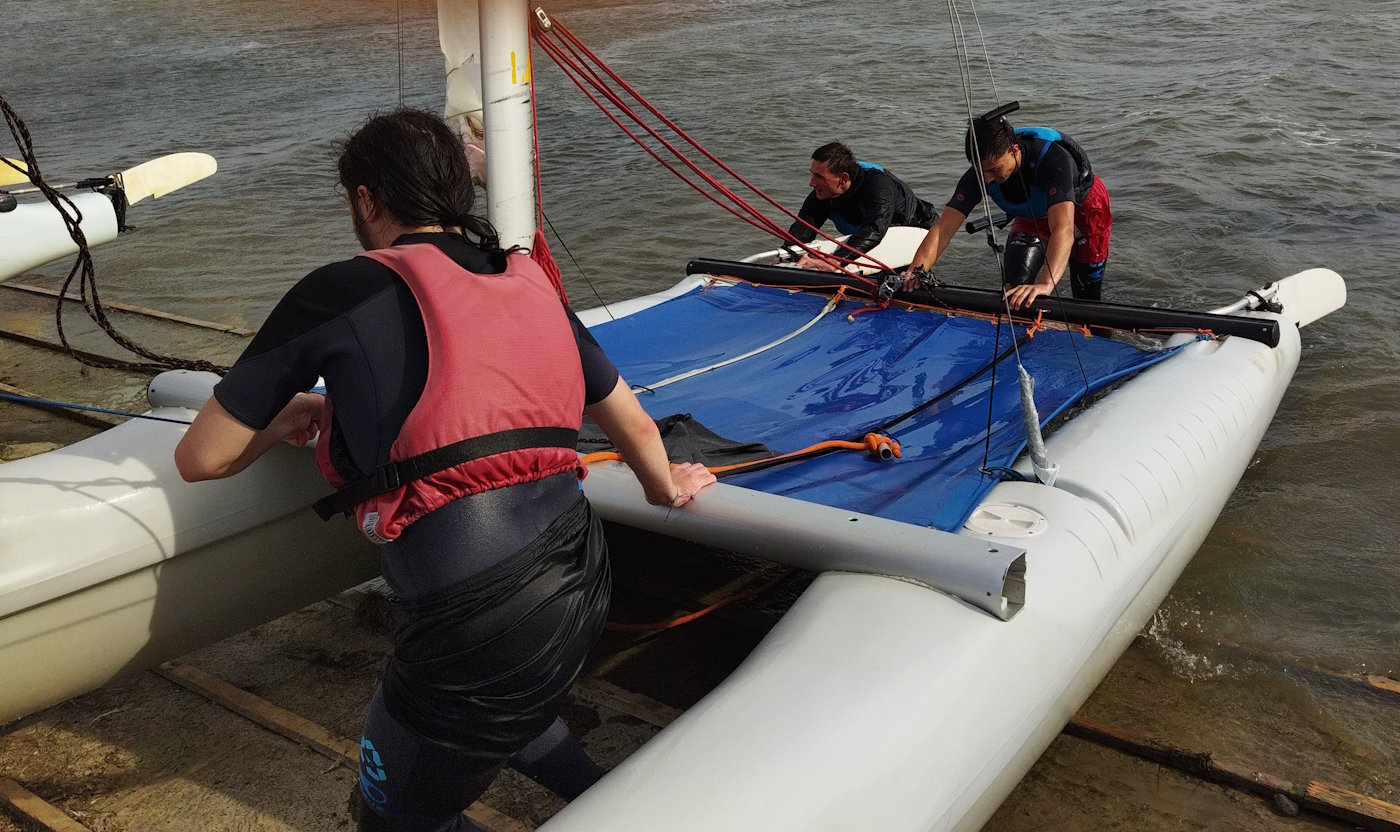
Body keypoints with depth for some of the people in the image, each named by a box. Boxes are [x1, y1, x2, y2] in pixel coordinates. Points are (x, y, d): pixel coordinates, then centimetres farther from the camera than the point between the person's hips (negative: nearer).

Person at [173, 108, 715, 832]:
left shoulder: (342, 292, -3)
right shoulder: (530, 282, 12)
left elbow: (200, 458, 3)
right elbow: (634, 425, 23)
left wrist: (286, 420, 23)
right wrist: (667, 488, 44)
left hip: (480, 622, -6)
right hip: (583, 581, 7)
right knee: (495, 705, 37)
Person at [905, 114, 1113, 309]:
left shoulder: (1052, 159, -44)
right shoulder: (980, 173, -31)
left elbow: (1063, 228, -57)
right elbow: (943, 229, -34)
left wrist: (1046, 284, -73)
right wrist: (915, 272, -52)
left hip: (1083, 207, -3)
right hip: (1033, 217, 3)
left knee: (1088, 298, 5)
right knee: (1013, 289, -15)